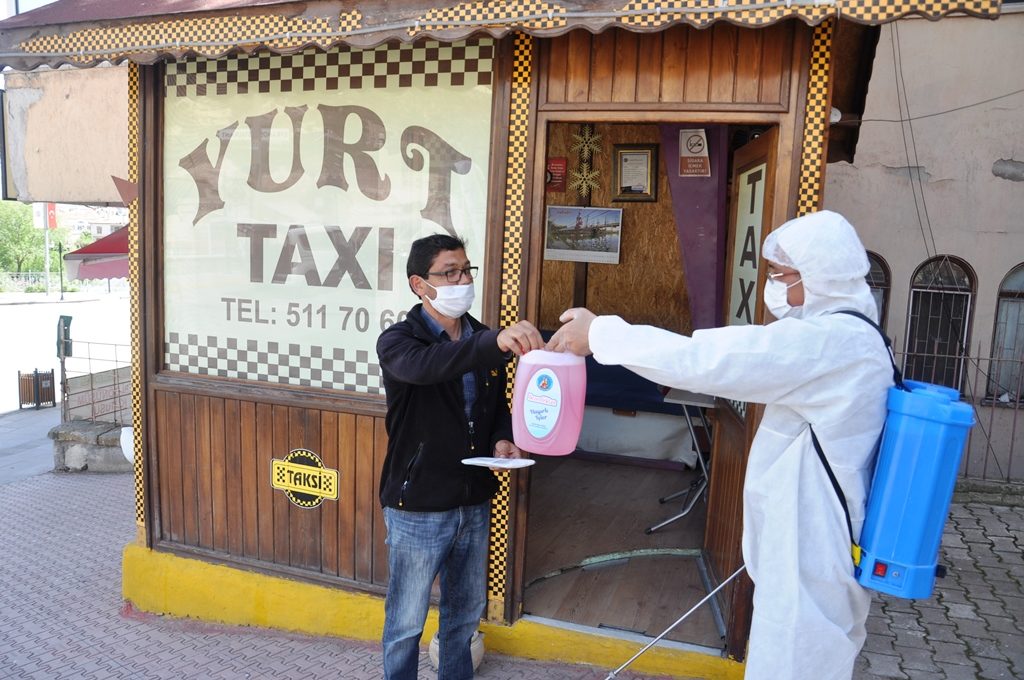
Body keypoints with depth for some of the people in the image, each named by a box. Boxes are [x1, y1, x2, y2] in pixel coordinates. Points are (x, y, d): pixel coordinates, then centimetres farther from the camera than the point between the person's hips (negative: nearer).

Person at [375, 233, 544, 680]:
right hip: (417, 508, -5)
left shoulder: (483, 341, 3)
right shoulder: (397, 341, -14)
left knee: (466, 611, 22)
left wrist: (502, 439, -7)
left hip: (474, 504, 5)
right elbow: (424, 366, -38)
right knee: (406, 622, 11)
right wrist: (496, 343, -53)